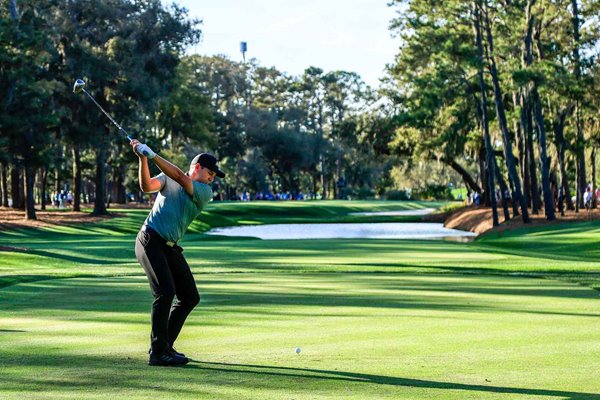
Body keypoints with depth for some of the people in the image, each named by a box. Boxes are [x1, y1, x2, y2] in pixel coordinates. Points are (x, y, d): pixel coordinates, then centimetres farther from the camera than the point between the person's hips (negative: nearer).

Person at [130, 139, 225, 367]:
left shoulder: (205, 192, 6)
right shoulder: (167, 179, 5)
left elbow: (180, 178, -10)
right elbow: (147, 186, -13)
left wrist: (153, 155, -19)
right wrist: (143, 159, -25)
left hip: (170, 247, 6)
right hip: (150, 241, -6)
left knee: (190, 297, 5)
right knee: (165, 292, -19)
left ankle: (164, 346, 15)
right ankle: (158, 352, -17)